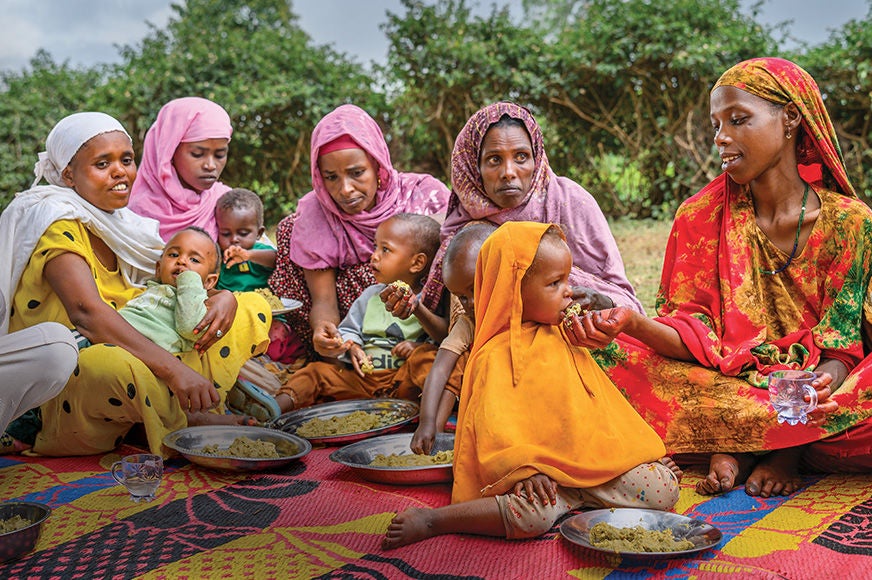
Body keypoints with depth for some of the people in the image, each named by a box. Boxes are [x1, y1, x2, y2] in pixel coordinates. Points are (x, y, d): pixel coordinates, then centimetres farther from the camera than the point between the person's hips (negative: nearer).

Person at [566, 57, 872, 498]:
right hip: (723, 382, 1)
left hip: (812, 386, -1)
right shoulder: (701, 215, 1)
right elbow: (696, 335, -5)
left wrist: (824, 381, -30)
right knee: (611, 357, -22)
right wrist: (632, 324, -26)